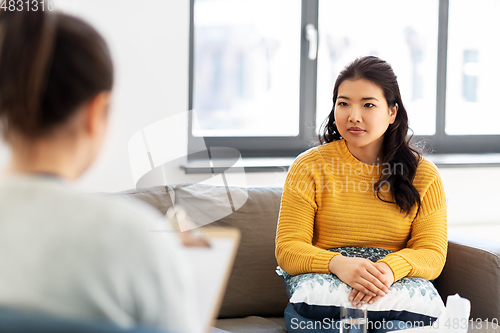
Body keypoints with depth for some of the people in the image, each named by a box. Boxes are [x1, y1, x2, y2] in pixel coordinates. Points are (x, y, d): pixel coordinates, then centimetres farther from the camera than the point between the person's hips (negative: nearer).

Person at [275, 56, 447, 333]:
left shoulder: (423, 174, 7)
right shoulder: (309, 167, 4)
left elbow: (432, 253, 0)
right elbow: (287, 249, -4)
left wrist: (391, 268, -25)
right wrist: (338, 264, -27)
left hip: (394, 298, 1)